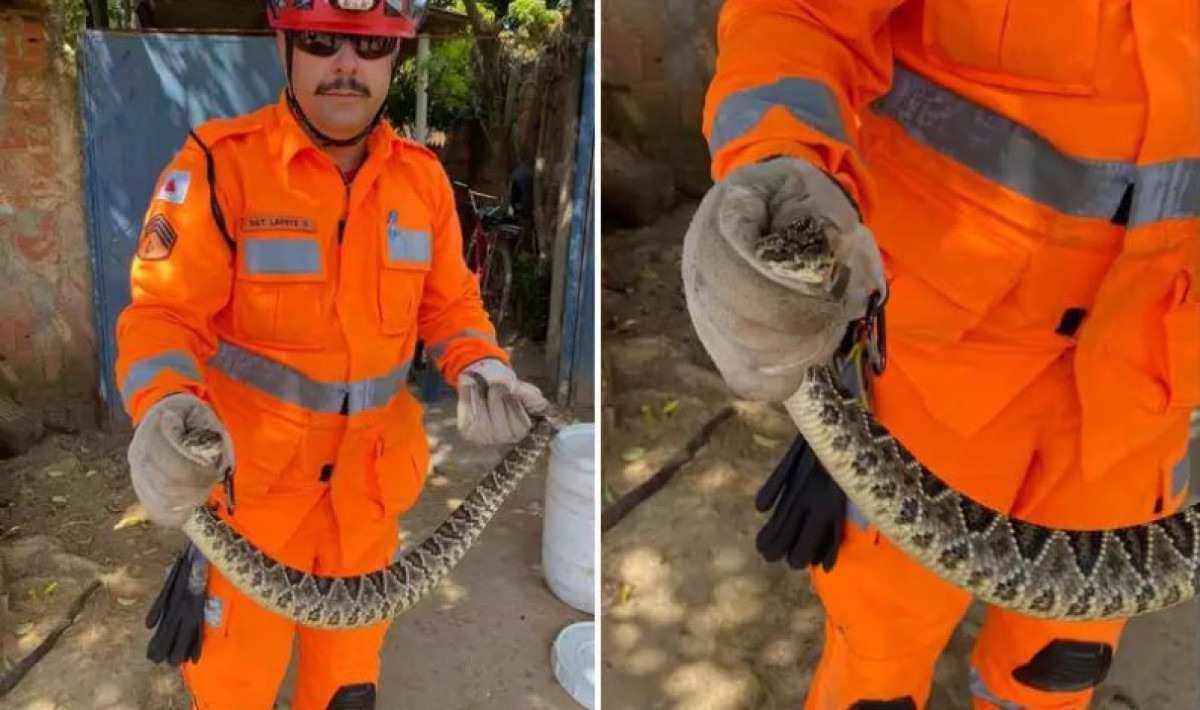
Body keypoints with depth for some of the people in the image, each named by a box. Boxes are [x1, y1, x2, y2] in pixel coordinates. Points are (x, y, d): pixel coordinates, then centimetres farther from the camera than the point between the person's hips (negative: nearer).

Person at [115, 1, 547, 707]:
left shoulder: (423, 174, -2)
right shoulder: (222, 162, -17)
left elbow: (449, 301, 5)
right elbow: (165, 309, -18)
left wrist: (482, 367, -15)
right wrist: (166, 409, -38)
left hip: (372, 472, 4)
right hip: (249, 472, -4)